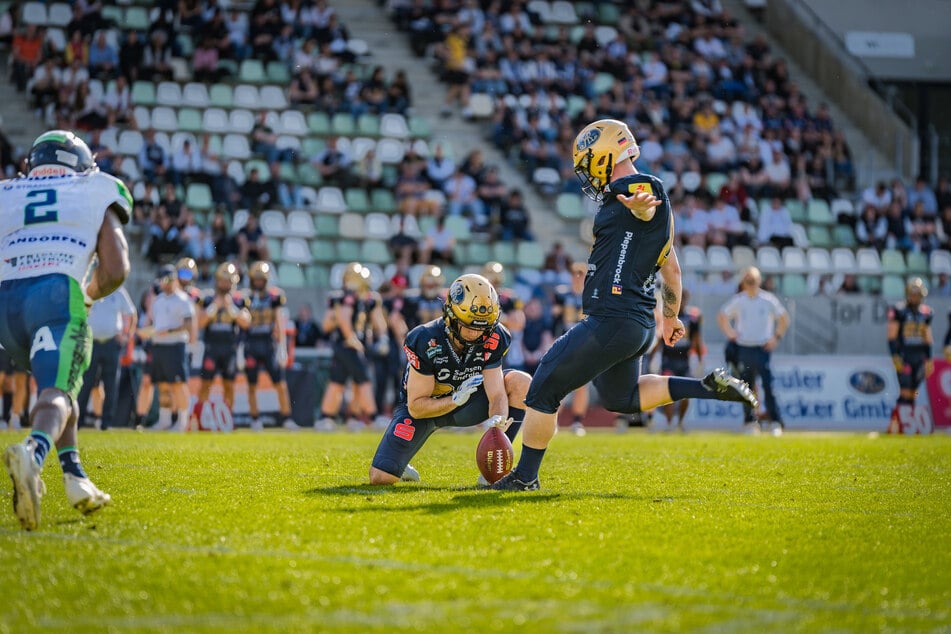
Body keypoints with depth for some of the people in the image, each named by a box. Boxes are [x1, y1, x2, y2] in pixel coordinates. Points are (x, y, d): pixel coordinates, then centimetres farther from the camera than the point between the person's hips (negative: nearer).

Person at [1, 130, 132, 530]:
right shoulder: (96, 196, 19)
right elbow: (115, 270, 8)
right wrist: (91, 295, 28)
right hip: (58, 295, -4)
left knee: (57, 381, 27)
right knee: (56, 394, -15)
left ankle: (75, 479, 19)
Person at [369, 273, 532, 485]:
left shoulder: (492, 340, -21)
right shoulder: (425, 341, -30)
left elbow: (497, 394, -22)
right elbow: (416, 407, -24)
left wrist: (497, 419, -45)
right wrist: (456, 400, -39)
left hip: (464, 400, 3)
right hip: (423, 407, -3)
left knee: (521, 383, -23)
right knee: (381, 478, -18)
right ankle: (399, 468, 23)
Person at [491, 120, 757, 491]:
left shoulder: (634, 188, -12)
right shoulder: (654, 197, 18)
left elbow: (646, 205, -39)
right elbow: (671, 268, 27)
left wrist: (639, 206, -63)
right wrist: (671, 316, 39)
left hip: (611, 320, -10)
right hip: (641, 323, 10)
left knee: (543, 390, 1)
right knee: (621, 397, 28)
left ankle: (525, 476, 9)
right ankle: (709, 386, 17)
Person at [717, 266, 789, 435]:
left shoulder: (769, 299, 1)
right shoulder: (737, 301, 5)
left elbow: (784, 318, 11)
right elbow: (722, 316, 18)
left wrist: (776, 337, 3)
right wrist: (730, 333, 6)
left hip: (763, 347, -2)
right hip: (744, 349, 2)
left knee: (768, 386, -12)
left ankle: (775, 422, -11)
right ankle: (750, 422, 13)